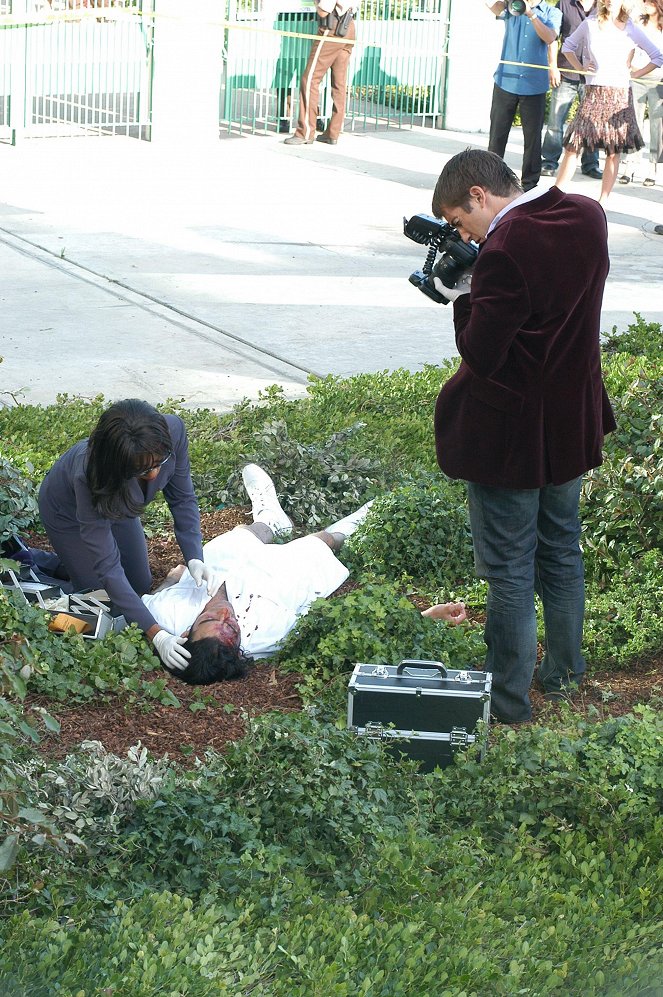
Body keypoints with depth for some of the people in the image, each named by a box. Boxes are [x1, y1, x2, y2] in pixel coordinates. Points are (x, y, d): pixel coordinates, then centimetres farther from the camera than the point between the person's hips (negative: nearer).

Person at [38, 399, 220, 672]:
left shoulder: (172, 430, -38)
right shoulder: (89, 477, -47)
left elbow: (182, 499, -20)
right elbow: (108, 567, -41)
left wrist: (194, 559, -34)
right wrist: (155, 634, -46)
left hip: (116, 504, 5)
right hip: (68, 510, -5)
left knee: (141, 587, 15)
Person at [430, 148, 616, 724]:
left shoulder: (505, 251, -27)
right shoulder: (587, 217, -2)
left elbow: (481, 354, -24)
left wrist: (462, 297, -9)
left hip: (511, 436, -8)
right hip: (574, 426, 8)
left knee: (509, 571, 5)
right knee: (562, 551, 23)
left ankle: (507, 702, 15)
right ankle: (564, 673, 37)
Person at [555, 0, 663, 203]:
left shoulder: (631, 30, 2)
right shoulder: (590, 25, 3)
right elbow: (568, 46, 19)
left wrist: (634, 74, 1)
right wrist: (580, 67, 6)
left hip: (619, 95, 0)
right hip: (593, 93, 0)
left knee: (613, 152, 1)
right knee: (572, 146, -4)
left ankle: (602, 203, 9)